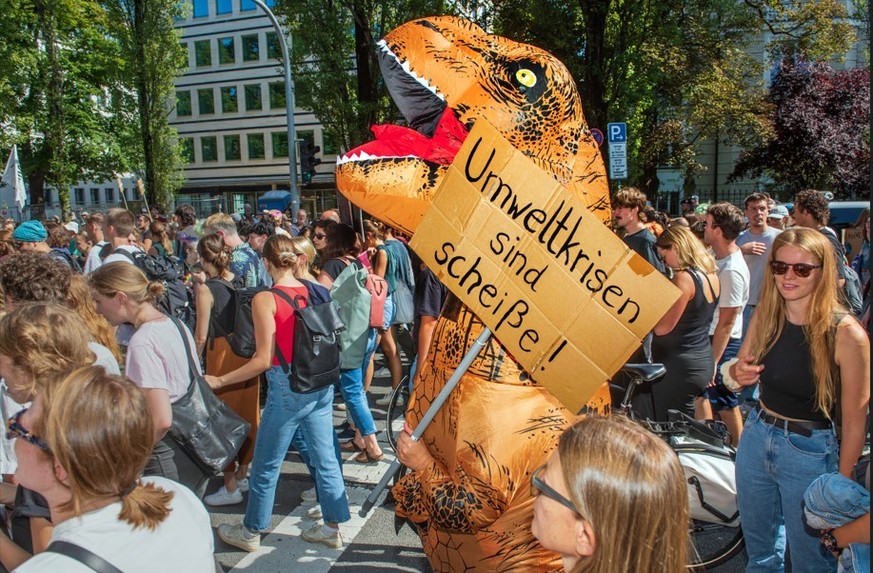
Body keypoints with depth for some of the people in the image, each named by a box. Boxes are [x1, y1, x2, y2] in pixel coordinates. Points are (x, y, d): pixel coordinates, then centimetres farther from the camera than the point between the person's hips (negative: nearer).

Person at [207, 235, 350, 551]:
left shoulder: (265, 299, -15)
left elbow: (263, 361, -17)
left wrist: (219, 381, -8)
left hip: (287, 390, -6)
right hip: (321, 386, 6)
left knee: (266, 465, 13)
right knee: (325, 459, 16)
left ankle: (250, 532, 31)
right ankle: (332, 528, 29)